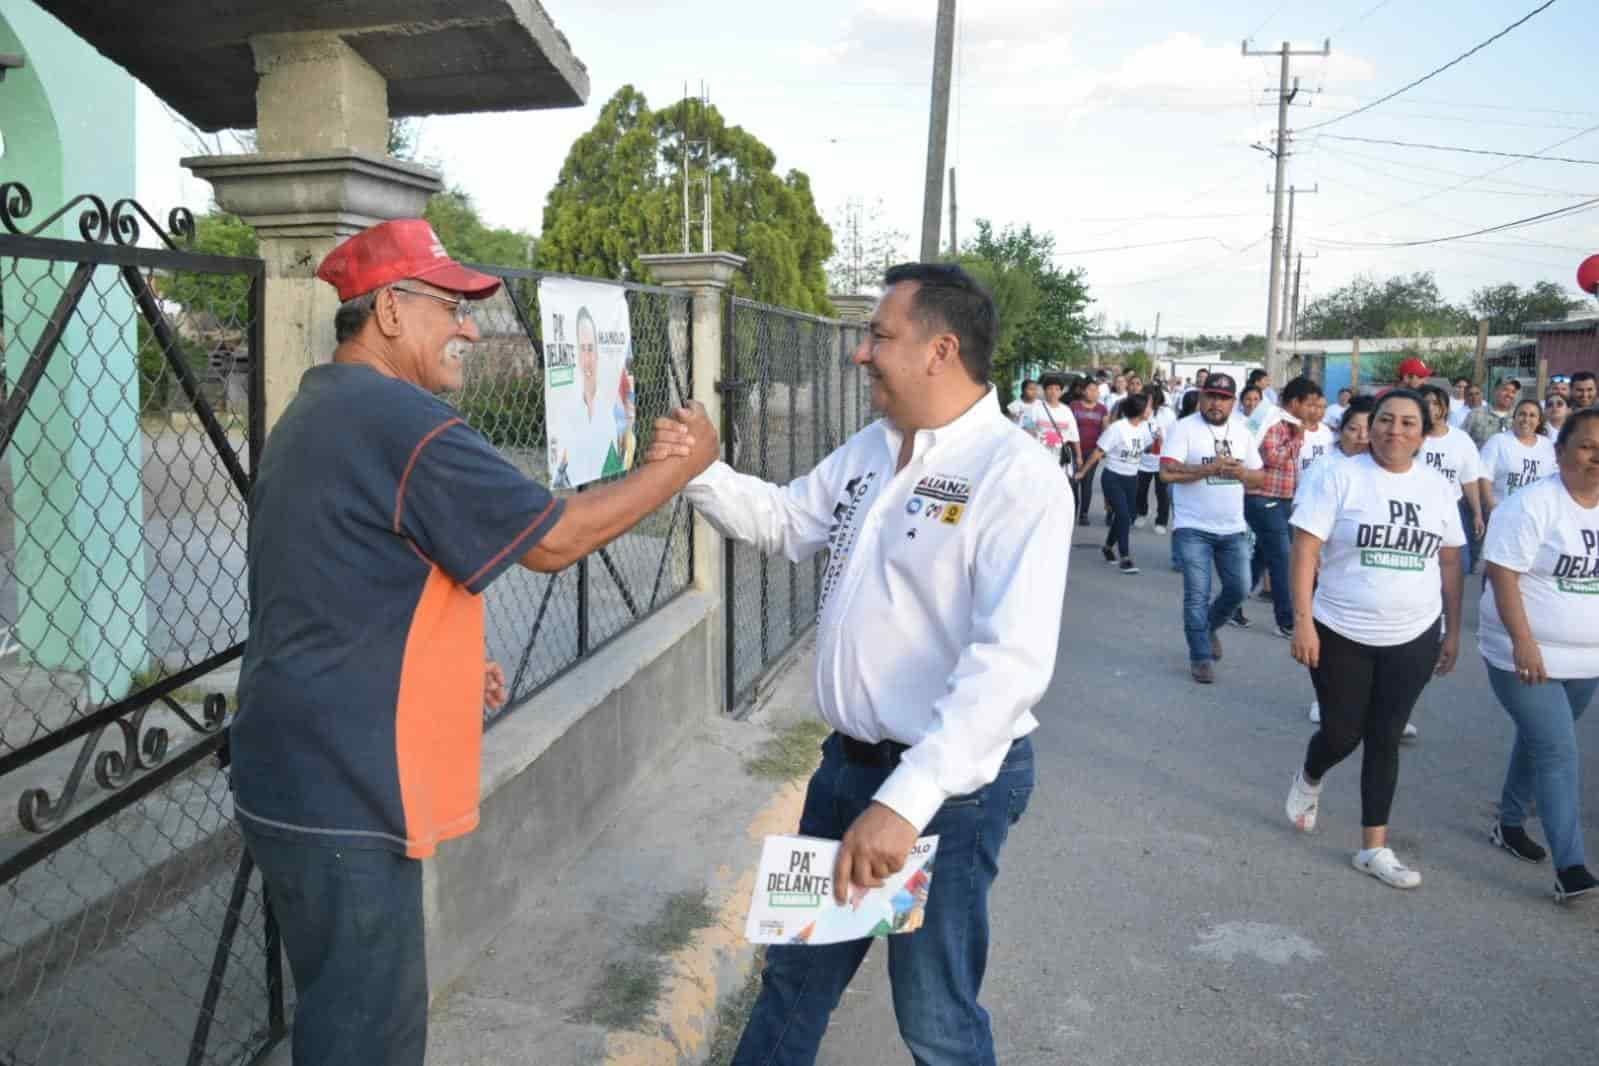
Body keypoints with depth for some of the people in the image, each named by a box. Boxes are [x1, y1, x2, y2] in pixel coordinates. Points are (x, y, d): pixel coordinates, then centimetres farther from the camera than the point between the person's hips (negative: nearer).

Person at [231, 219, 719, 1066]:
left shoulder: (318, 413, 14)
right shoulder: (400, 421, -20)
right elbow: (553, 539, -18)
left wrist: (447, 662, 16)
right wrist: (677, 465, -7)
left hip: (310, 776, 10)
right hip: (344, 790, -10)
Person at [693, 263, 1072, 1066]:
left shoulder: (1015, 474, -22)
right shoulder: (870, 449, 5)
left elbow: (1009, 663, -30)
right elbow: (782, 521, 16)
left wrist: (905, 800, -37)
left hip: (950, 784, -7)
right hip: (848, 762, 7)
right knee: (795, 970, 25)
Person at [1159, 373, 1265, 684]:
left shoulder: (1241, 432, 9)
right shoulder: (1184, 428, -8)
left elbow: (1258, 477, 12)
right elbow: (1167, 472, -19)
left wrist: (1241, 473, -11)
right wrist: (1212, 467, -22)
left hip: (1233, 529, 5)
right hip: (1193, 529, -5)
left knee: (1238, 589, 8)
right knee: (1197, 595, -2)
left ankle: (1209, 627, 35)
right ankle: (1200, 657, 10)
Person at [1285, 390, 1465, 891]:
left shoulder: (1437, 488, 4)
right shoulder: (1340, 477, -9)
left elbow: (1450, 563, 10)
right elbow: (1305, 551, -12)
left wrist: (1453, 631, 9)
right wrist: (1302, 622, -18)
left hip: (1413, 639, 3)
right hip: (1341, 634, -3)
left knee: (1384, 740, 8)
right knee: (1341, 735, 4)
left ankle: (1374, 848, 18)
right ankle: (1308, 779, 39)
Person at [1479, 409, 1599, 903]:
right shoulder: (1531, 505, -16)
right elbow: (1503, 574, -19)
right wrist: (1523, 642, -26)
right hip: (1526, 655, -7)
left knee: (1540, 741, 19)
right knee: (1558, 753, -10)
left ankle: (1510, 823, 36)